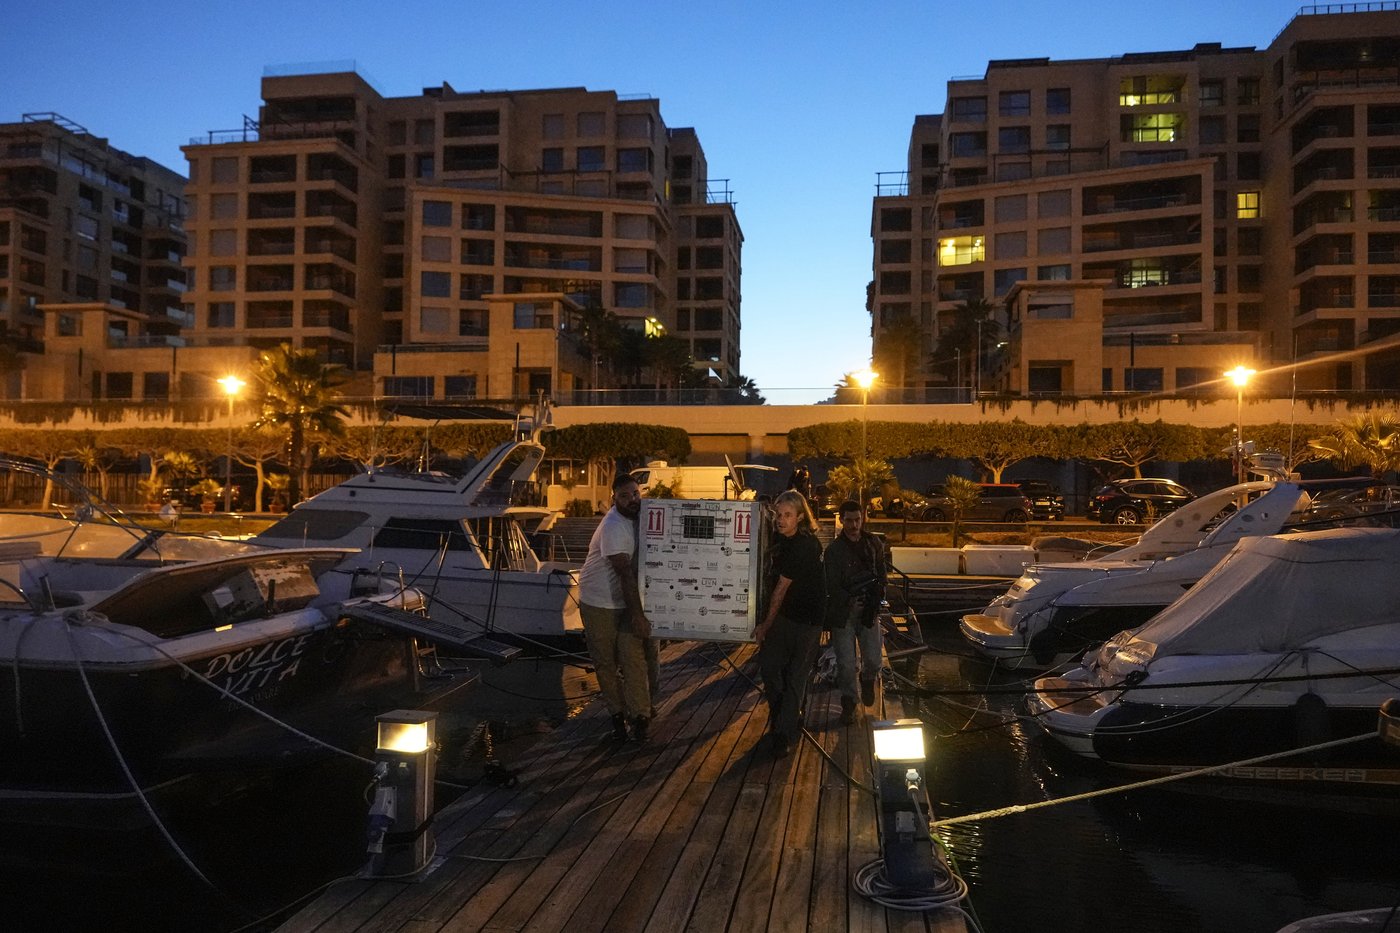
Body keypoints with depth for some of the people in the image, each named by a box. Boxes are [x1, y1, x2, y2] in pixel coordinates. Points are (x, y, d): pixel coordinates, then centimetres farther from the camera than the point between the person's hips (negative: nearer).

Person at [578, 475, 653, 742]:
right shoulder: (614, 527, -23)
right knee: (606, 663, 4)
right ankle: (617, 714, 16)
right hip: (599, 603, -5)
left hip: (625, 601, 5)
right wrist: (637, 615, -26)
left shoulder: (637, 517, 0)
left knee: (633, 659, -5)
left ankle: (638, 715, -2)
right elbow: (625, 573, -26)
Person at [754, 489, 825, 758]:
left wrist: (766, 625, -9)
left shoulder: (803, 546, -24)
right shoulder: (781, 537, 2)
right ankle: (781, 716, 27)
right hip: (782, 613, 7)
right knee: (768, 664, 7)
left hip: (805, 618, -7)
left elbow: (782, 588, -17)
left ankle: (784, 733, 5)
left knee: (795, 676, 0)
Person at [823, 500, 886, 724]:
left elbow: (881, 571, 16)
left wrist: (878, 592, -1)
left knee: (873, 660, 2)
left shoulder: (873, 543, 5)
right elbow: (831, 585, -11)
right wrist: (849, 599, -27)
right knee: (846, 663, -1)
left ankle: (867, 681, 36)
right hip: (843, 613, -3)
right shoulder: (833, 550, -7)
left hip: (869, 611, 3)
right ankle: (848, 703, 19)